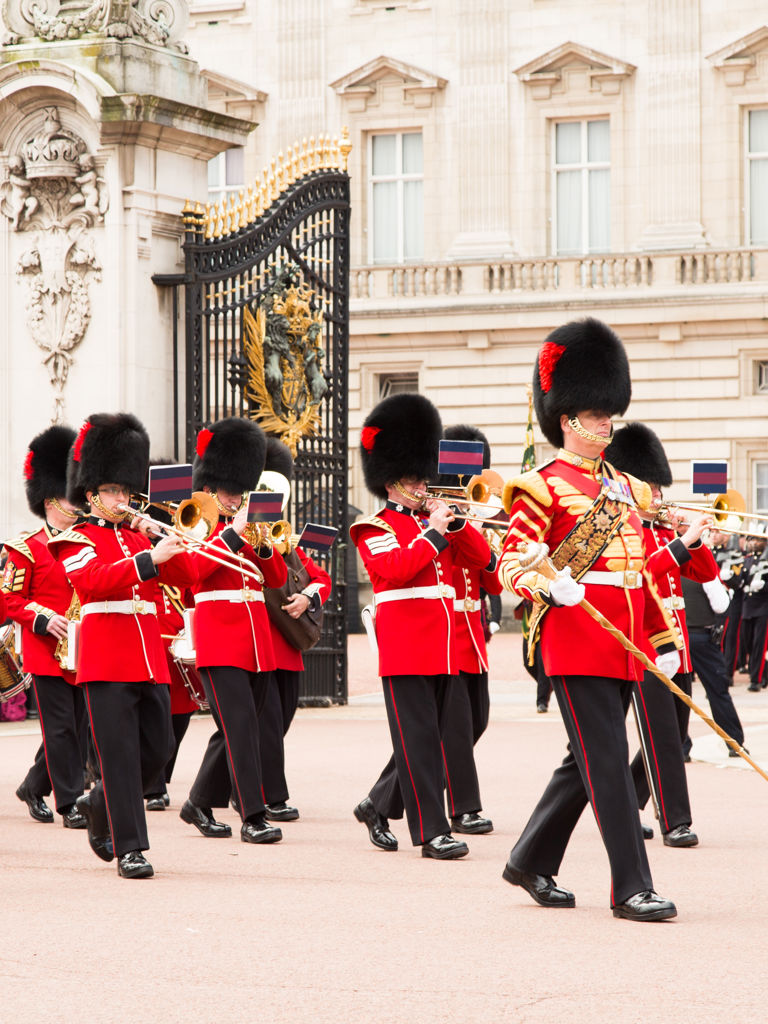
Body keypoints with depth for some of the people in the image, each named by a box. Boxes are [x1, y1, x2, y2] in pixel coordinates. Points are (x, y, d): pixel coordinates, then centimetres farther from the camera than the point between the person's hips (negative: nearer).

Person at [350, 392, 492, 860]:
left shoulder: (433, 520, 18)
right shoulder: (375, 528, -2)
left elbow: (481, 557, 12)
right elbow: (394, 568, -19)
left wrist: (455, 520, -2)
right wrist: (433, 532, -16)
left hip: (442, 648, 7)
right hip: (405, 646, -7)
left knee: (423, 738, 12)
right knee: (419, 739, -8)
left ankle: (378, 806, 28)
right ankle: (432, 831, -7)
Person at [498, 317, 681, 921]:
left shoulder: (625, 487, 18)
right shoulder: (544, 486, -4)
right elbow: (511, 562, -8)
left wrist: (664, 643, 16)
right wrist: (550, 583, -29)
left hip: (624, 645, 8)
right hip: (576, 639, -8)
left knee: (588, 762, 13)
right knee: (608, 762, -10)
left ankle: (532, 862, 27)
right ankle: (632, 888, -8)